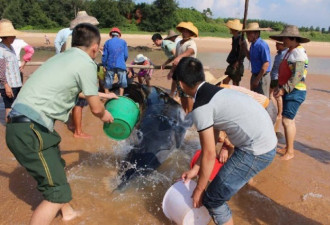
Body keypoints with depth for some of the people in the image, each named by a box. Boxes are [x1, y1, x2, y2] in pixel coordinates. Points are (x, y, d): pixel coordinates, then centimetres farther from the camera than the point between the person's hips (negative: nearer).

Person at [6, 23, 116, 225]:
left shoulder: (63, 57, 17)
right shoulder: (86, 64, -10)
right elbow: (95, 108, -3)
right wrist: (105, 115, 18)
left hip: (22, 125, 10)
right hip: (30, 130, -10)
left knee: (57, 167, 27)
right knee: (57, 192, -4)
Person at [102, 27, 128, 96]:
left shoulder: (108, 42, 9)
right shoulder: (123, 42, 8)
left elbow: (104, 55, 4)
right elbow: (126, 55, 5)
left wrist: (104, 65, 13)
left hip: (110, 65, 1)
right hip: (121, 65, -1)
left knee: (108, 83, 9)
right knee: (122, 82, 9)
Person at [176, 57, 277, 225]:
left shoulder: (200, 107, -15)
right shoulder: (215, 92, 13)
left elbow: (209, 154, -11)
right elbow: (212, 139, 17)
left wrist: (199, 189, 3)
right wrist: (196, 170, 22)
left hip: (256, 151, -10)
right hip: (267, 142, 10)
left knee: (212, 199, 0)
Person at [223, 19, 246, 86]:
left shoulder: (241, 39, -17)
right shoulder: (234, 38, 10)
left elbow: (243, 54, -20)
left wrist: (236, 63, -18)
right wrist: (229, 59, 13)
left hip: (237, 66, -9)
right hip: (232, 64, 9)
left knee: (235, 85, -1)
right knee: (225, 81, 8)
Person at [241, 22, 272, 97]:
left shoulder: (262, 45, -19)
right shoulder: (253, 45, 8)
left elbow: (266, 64, -22)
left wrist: (257, 79, -20)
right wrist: (245, 48, 8)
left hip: (262, 76, -9)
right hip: (255, 75, 9)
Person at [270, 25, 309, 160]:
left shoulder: (298, 52, -16)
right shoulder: (291, 51, 14)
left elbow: (297, 76, -24)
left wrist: (284, 89, -23)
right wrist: (279, 87, 15)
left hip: (295, 92, -10)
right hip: (289, 91, 10)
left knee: (287, 120, -9)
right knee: (289, 120, 14)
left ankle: (290, 152, 1)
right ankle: (288, 148, 25)